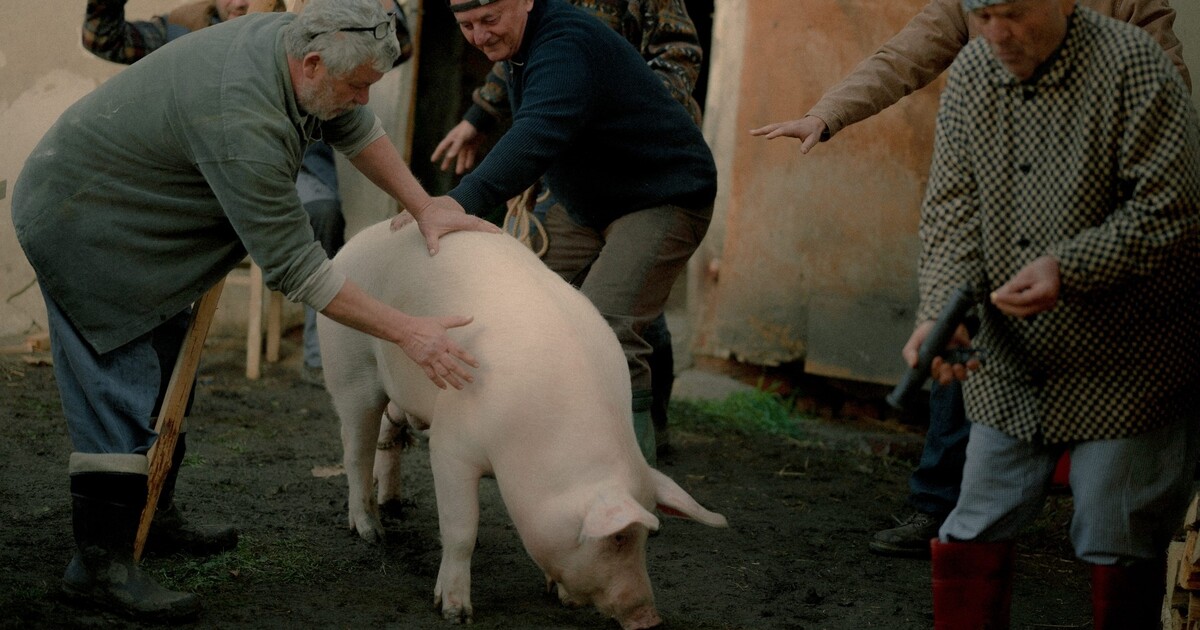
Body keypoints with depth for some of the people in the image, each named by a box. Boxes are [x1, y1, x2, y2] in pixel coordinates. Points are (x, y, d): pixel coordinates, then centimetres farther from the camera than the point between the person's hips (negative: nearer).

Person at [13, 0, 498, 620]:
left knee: (164, 378, 16)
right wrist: (409, 332, -32)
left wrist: (424, 206, 5)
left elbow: (355, 129, 11)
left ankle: (152, 521, 28)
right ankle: (100, 562, -6)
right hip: (79, 223, -10)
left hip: (134, 217, 10)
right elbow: (295, 268, -33)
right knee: (119, 390, -11)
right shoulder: (241, 126, -36)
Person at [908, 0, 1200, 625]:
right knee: (973, 535, 8)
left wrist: (1067, 268, -30)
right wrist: (941, 310, -18)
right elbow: (951, 207, -1)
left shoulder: (1132, 64, -16)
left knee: (1116, 545, 3)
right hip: (1010, 362, 5)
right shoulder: (970, 74, 1)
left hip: (1122, 363, -5)